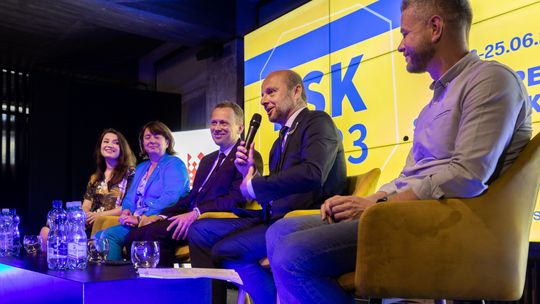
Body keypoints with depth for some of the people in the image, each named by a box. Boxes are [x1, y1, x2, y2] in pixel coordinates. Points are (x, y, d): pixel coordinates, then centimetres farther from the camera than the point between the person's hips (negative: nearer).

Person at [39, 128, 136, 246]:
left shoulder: (129, 173, 4)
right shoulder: (94, 178, 23)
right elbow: (86, 207, 16)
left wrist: (99, 215, -14)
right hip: (90, 224, 6)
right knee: (47, 232, -18)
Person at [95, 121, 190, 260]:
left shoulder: (175, 165, -1)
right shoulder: (141, 168, 25)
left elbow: (169, 198, -15)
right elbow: (130, 197, 22)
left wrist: (141, 219, -20)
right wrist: (126, 211, -2)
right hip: (135, 222, 8)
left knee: (109, 234, -24)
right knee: (97, 237, -14)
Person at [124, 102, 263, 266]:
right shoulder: (207, 160, 27)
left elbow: (237, 198, -15)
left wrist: (196, 213, -24)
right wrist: (163, 216, 7)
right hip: (189, 221, 8)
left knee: (155, 233, -26)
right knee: (134, 236, -10)